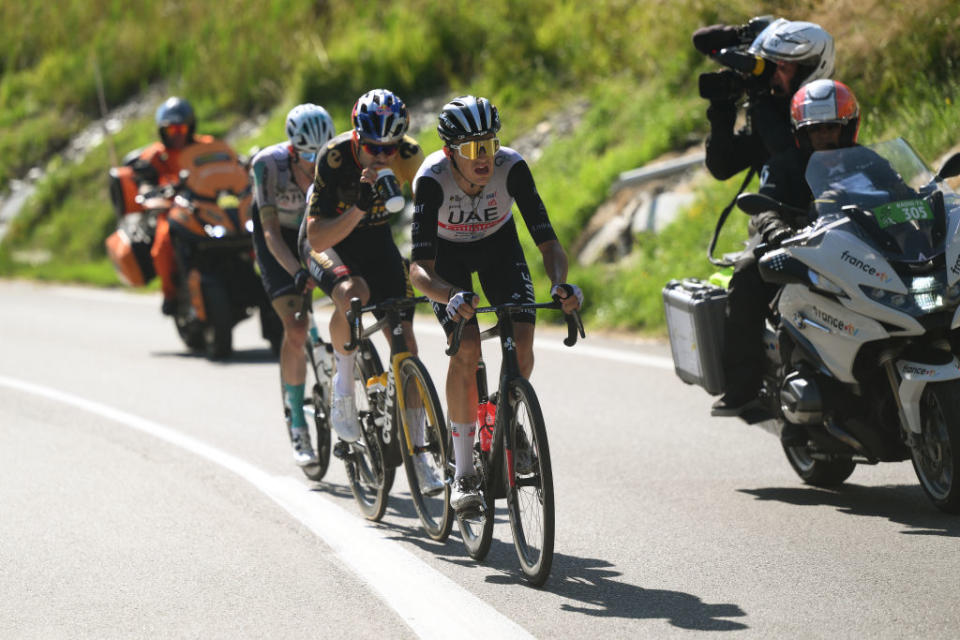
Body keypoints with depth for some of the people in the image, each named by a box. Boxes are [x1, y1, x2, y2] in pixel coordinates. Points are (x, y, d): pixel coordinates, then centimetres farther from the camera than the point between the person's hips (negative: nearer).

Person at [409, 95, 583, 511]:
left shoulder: (511, 167, -32)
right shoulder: (432, 179, -36)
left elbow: (547, 242, -31)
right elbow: (419, 269, -41)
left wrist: (560, 283, -52)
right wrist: (452, 298, -61)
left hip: (498, 244, 2)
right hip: (447, 252, -2)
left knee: (522, 338, -19)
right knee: (467, 348, -22)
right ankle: (463, 474, -12)